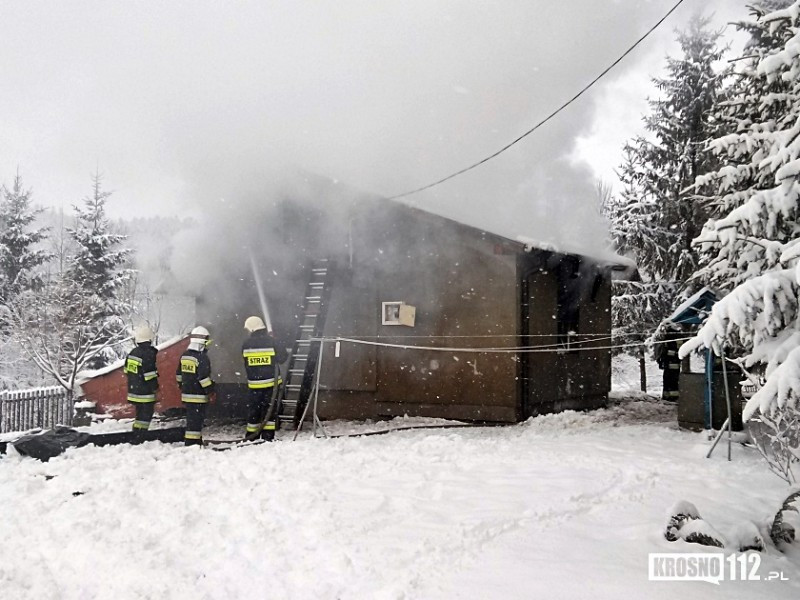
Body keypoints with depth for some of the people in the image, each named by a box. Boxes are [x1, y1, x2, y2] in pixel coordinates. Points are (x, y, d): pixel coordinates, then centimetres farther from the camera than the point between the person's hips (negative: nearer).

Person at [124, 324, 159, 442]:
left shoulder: (132, 353, 6)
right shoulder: (148, 354, -19)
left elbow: (127, 371, 15)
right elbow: (150, 375, -20)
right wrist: (155, 387, -7)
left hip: (133, 391, 8)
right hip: (145, 393, -8)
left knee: (140, 414, 18)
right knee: (145, 415, -1)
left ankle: (135, 439, 22)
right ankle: (138, 440, -1)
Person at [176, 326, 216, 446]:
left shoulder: (184, 355, 10)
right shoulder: (202, 357, -16)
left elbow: (179, 374, 18)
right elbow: (204, 377, -20)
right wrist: (211, 392, -13)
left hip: (186, 394, 9)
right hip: (198, 396, -9)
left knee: (191, 419, 17)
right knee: (196, 421, -5)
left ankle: (197, 442, 26)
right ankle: (192, 444, -4)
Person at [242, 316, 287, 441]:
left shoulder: (246, 344, -3)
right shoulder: (271, 341, -10)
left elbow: (245, 363, 6)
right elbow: (282, 358, -4)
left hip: (253, 383, 2)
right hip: (271, 382, -2)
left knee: (253, 411, 12)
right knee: (270, 410, 6)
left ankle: (251, 438, 18)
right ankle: (267, 437, 4)